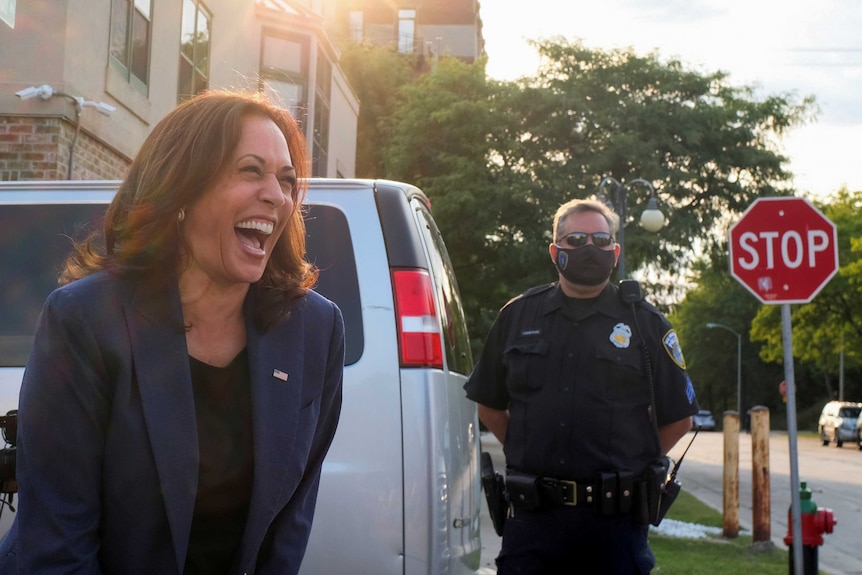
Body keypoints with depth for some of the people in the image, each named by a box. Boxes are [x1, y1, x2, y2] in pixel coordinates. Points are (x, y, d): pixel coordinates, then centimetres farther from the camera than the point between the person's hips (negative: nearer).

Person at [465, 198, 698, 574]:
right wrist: (529, 455, 9)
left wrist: (633, 464, 5)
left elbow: (678, 418, 9)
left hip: (616, 517, -1)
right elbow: (490, 405, 17)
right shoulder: (517, 316, 9)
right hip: (532, 512, 1)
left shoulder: (645, 323, 5)